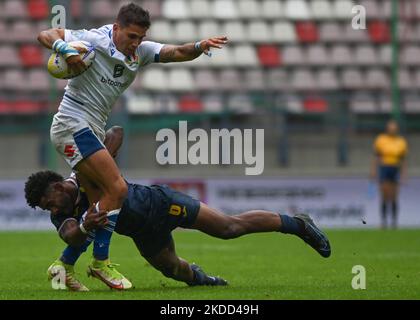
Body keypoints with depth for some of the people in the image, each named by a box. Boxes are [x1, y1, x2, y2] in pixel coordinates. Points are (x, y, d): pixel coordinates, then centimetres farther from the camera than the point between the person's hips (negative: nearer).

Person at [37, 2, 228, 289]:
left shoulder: (141, 52, 8)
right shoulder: (94, 40, -11)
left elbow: (175, 53, -3)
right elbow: (46, 35, -10)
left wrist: (199, 47, -23)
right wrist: (66, 49, -31)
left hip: (93, 131, 9)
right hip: (73, 124, -9)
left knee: (98, 204, 8)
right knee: (117, 189, -16)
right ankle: (101, 262, -7)